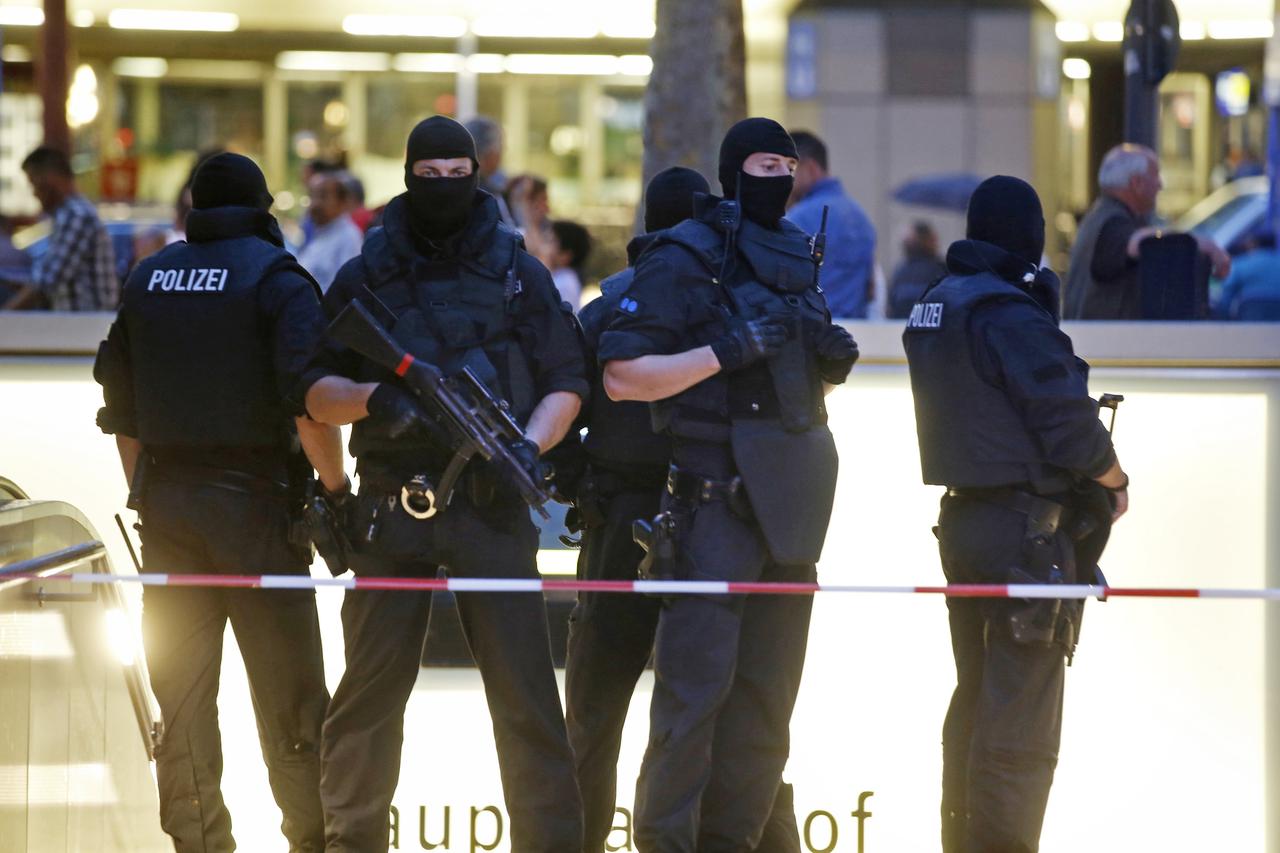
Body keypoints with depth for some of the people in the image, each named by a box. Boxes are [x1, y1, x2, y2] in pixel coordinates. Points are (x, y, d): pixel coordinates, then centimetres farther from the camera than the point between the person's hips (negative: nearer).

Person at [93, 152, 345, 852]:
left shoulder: (146, 280, 11)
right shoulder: (275, 277, -6)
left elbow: (121, 410, 15)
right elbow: (308, 399, -17)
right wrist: (335, 488, -7)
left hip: (166, 504, 5)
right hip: (254, 500, -5)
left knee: (181, 692, 7)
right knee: (287, 690, 2)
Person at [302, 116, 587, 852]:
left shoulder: (520, 274, 9)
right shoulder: (364, 278, 9)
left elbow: (566, 384, 9)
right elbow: (317, 393, 7)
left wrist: (531, 445, -9)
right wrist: (374, 398, -13)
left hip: (492, 507, -1)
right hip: (392, 508, 1)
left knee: (525, 692, -5)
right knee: (371, 690, 3)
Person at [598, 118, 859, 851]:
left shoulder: (800, 256, 16)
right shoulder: (684, 260, -6)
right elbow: (622, 377, -11)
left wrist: (836, 359, 6)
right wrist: (724, 350, -20)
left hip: (791, 504, 7)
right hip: (716, 498, -7)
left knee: (768, 694, 9)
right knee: (697, 682, -12)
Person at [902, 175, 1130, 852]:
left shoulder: (932, 309, 10)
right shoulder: (1012, 316, -17)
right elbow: (1071, 428, -18)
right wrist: (1115, 481, 2)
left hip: (962, 517, 9)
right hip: (1027, 530, -9)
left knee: (974, 701, 18)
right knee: (1020, 718, -4)